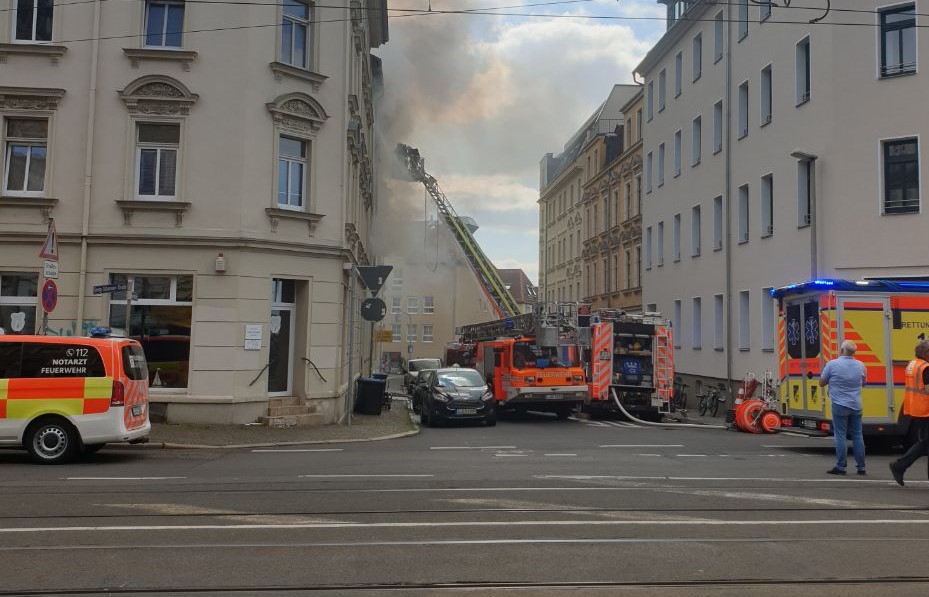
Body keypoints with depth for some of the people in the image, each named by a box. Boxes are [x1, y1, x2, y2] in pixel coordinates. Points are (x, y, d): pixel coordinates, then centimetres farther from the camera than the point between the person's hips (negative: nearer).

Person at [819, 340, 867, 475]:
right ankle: (861, 467, 15)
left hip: (840, 406, -4)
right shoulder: (860, 365, 3)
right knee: (857, 436, 10)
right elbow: (862, 383, 19)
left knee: (840, 436, 0)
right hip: (856, 406, 4)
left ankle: (840, 467, 1)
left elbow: (821, 383, -2)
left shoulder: (832, 364, -11)